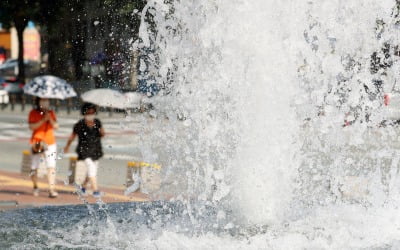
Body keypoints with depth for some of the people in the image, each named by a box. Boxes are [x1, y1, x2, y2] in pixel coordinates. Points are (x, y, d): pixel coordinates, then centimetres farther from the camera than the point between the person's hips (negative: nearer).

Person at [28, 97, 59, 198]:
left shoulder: (51, 113, 11)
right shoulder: (33, 113, 1)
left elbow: (56, 126, 5)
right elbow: (31, 126, -12)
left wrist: (50, 119, -11)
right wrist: (43, 120, -18)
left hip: (50, 143, 2)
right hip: (37, 142, -2)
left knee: (51, 167, -10)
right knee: (34, 167, 5)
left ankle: (51, 189, -14)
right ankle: (35, 187, 28)